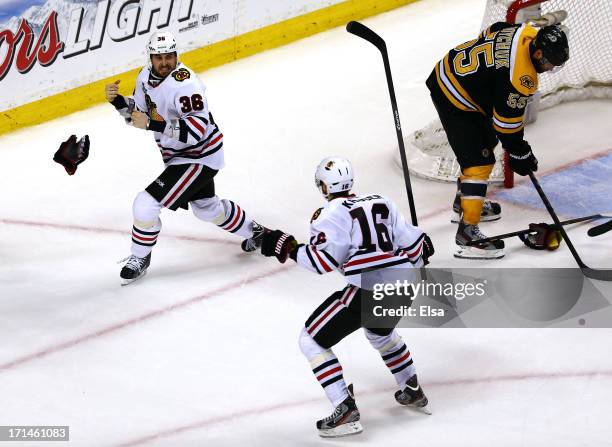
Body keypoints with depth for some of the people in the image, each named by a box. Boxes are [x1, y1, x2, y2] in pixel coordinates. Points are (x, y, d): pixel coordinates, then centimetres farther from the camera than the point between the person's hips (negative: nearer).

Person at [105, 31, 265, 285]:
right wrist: (119, 101, -11)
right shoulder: (146, 76, -4)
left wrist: (153, 125, -42)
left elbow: (197, 129, -37)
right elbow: (138, 112, 10)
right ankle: (253, 232, 53)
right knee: (206, 207, 30)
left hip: (200, 157, -10)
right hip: (177, 155, 10)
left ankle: (140, 258, 7)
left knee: (147, 204, -15)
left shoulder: (184, 83, -30)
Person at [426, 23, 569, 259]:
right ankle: (467, 233, -14)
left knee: (486, 142, 27)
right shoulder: (521, 77, -30)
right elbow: (508, 120, -21)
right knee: (479, 162, -12)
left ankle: (464, 203, 43)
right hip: (453, 99, -11)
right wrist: (519, 154, -7)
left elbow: (493, 32, 15)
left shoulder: (529, 33, -5)